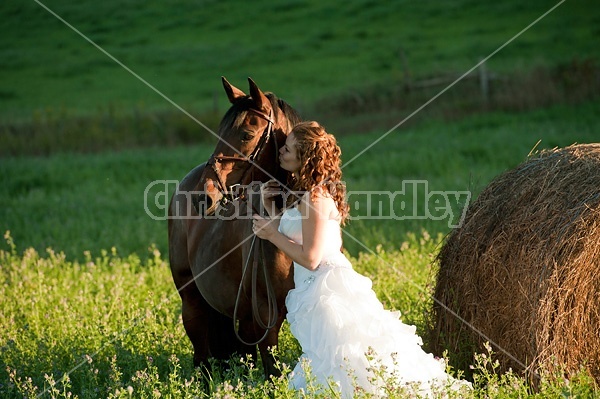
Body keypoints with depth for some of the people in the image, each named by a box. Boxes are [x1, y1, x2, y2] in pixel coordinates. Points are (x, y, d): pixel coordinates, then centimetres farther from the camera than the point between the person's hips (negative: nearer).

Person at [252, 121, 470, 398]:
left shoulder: (315, 196, -15)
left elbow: (310, 258, -17)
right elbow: (289, 238, 17)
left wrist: (272, 233, -9)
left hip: (327, 289, -10)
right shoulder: (298, 192, 14)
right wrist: (271, 210, 10)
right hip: (311, 289, 10)